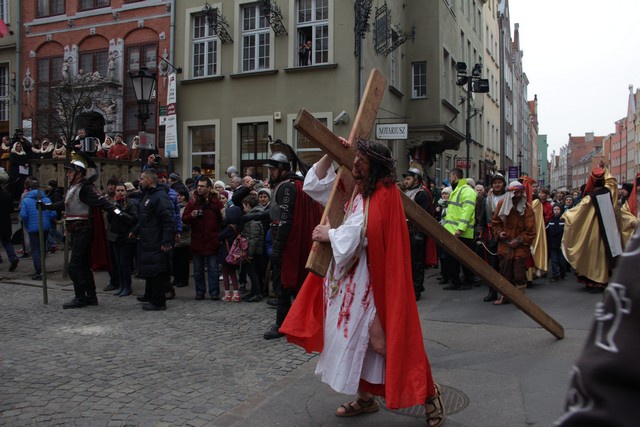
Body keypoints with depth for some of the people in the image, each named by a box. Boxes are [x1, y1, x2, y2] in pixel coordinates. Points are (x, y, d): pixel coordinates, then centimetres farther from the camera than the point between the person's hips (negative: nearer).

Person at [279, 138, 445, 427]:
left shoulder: (383, 195, -15)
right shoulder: (353, 188, 10)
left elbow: (356, 235, -25)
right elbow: (315, 184, 17)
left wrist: (329, 234, -10)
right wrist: (331, 155, 5)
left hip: (369, 279, -8)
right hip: (347, 277, 9)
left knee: (379, 338, -6)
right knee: (355, 336, 14)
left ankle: (428, 393, 11)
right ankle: (365, 397, 29)